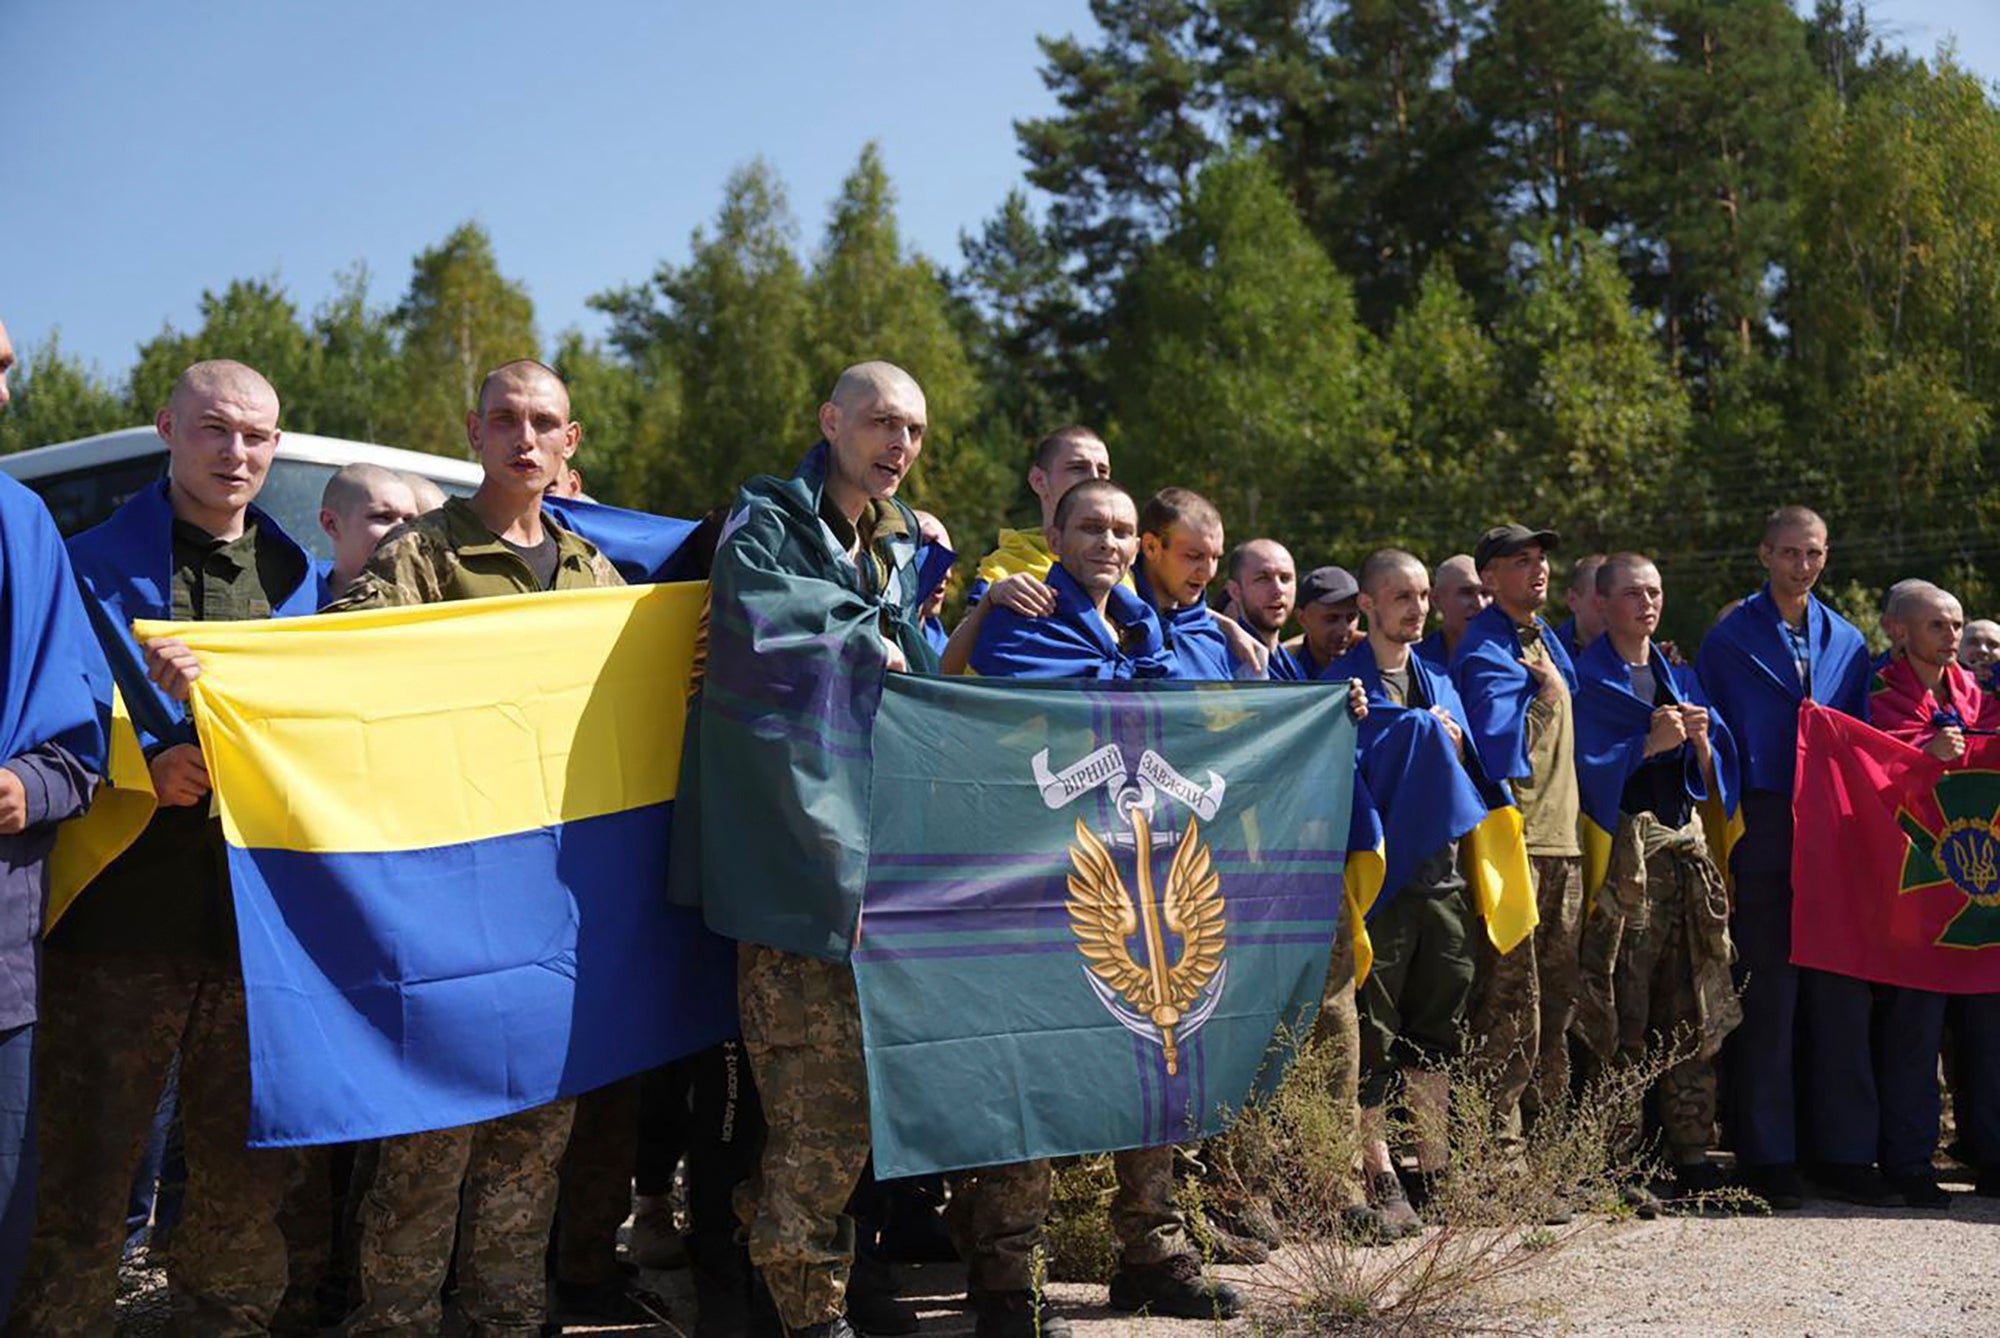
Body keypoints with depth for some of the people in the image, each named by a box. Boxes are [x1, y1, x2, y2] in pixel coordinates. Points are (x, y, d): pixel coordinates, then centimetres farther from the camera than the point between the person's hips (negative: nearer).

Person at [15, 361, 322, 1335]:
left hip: (263, 917, 3)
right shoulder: (97, 567, 2)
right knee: (89, 1159, 1)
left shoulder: (300, 580, 13)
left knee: (249, 1169, 10)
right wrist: (143, 766, -17)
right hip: (124, 916, -3)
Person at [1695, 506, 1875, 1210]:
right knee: (1766, 994, -2)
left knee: (1840, 992, 4)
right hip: (1763, 829, -4)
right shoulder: (1729, 638, 2)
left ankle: (1846, 1152, 11)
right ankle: (1768, 1158, 4)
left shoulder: (1846, 641, 15)